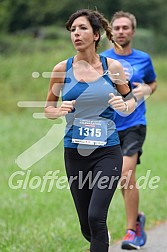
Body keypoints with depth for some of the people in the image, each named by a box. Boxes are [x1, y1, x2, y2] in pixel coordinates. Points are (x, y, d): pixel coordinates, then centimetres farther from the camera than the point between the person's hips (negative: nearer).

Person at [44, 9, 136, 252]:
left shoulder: (113, 67, -2)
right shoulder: (62, 69, -1)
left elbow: (130, 102, 10)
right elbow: (48, 108, 9)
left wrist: (124, 105, -13)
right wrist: (60, 110, -14)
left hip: (107, 151, -2)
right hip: (75, 152, 2)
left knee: (96, 216, -20)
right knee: (87, 227, 9)